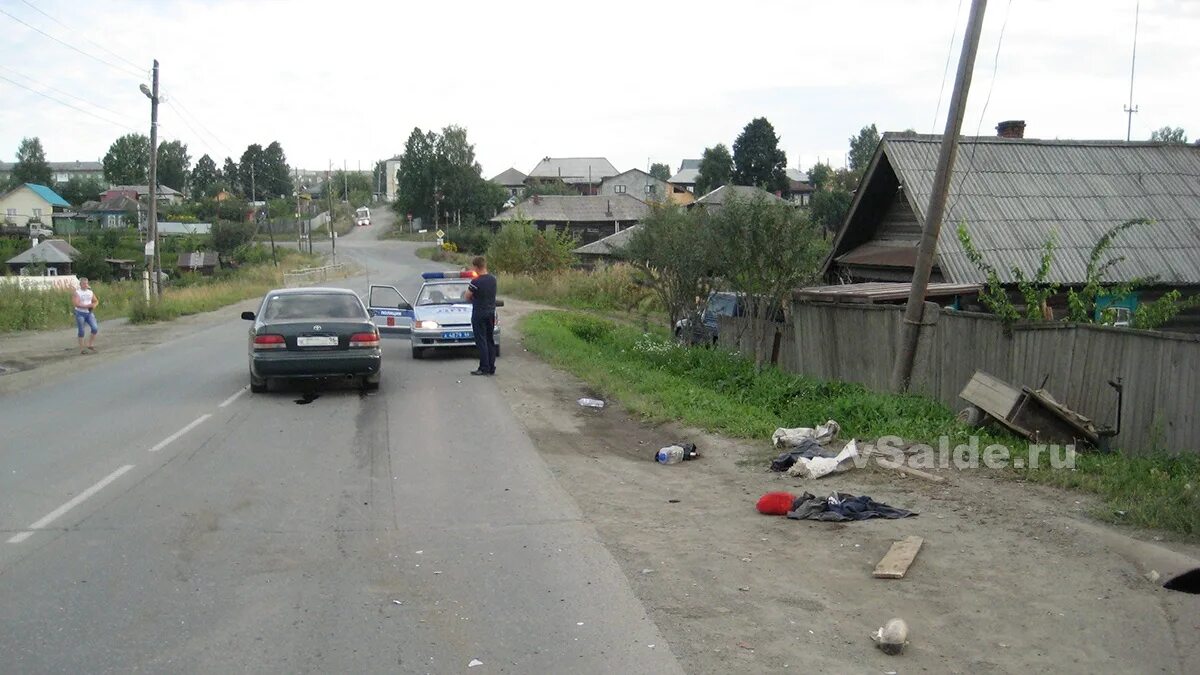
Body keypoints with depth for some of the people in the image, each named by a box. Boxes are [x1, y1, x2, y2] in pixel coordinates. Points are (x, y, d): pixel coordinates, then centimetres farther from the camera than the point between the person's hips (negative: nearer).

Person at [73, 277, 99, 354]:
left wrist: (94, 305, -6)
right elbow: (77, 304, -18)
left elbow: (96, 301, 16)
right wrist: (87, 305, -24)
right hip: (80, 313, -4)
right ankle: (82, 349, 9)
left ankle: (90, 345, 10)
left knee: (95, 328, -7)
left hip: (89, 313, 5)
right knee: (81, 331, 1)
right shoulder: (77, 292, -8)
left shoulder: (90, 292, 7)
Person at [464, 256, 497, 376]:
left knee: (481, 341, -2)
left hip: (479, 314, -7)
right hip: (491, 312, 7)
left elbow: (467, 296, -9)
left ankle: (484, 368, -1)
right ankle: (491, 368, 15)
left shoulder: (476, 282, -18)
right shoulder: (493, 279, 3)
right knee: (490, 341, 12)